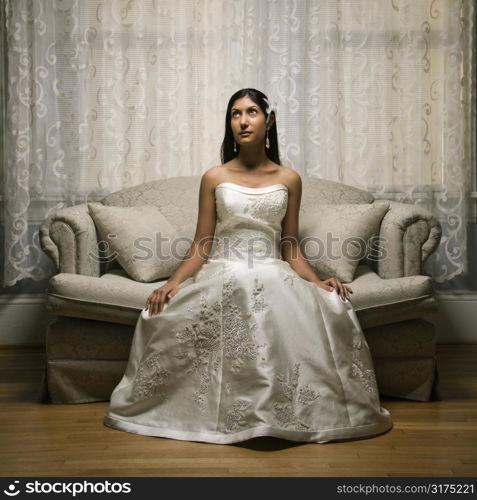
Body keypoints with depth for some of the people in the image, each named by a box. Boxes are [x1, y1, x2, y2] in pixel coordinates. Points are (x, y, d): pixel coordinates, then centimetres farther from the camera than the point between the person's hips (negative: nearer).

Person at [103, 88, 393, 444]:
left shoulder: (289, 179, 11)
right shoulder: (214, 178, 8)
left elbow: (291, 249, 10)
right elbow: (200, 247, 6)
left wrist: (317, 282, -8)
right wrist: (173, 282, -12)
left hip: (272, 276, 1)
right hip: (222, 275, 0)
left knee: (333, 310, -28)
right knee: (163, 315, -31)